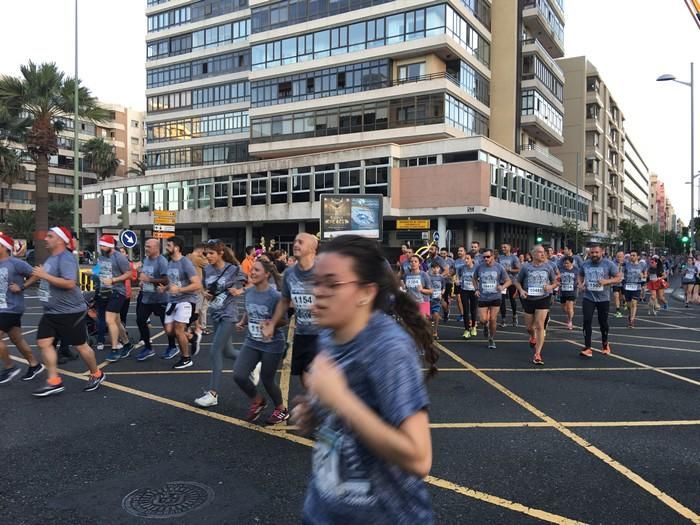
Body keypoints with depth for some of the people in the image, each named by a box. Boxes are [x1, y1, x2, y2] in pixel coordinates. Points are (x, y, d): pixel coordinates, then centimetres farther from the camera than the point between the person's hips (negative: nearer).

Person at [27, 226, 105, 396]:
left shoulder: (66, 259, -19)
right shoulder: (51, 257, 10)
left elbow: (70, 283, -30)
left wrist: (44, 275, -27)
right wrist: (25, 284, 32)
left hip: (70, 312, -9)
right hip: (51, 312, 9)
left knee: (80, 345, 3)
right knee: (44, 342, 0)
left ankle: (96, 375, 22)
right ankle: (54, 382, 4)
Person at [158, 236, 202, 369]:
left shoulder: (186, 263, -16)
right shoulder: (170, 263, 10)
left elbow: (198, 284, -21)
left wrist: (179, 290, -26)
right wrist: (165, 288, 3)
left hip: (186, 300, -8)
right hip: (172, 301, 8)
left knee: (178, 331, -8)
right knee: (169, 330, 4)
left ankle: (187, 358, 9)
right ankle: (189, 335, 30)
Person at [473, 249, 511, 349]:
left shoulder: (499, 267, -5)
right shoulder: (479, 267, -3)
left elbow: (508, 281, 2)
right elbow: (475, 279, 15)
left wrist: (502, 287, -19)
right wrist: (477, 289, 0)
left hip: (495, 297, -1)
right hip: (483, 298, 1)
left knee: (493, 320, 0)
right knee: (483, 320, -7)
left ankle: (491, 339, 20)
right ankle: (485, 326, 31)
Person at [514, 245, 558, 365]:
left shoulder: (548, 267, 1)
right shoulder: (526, 267, -3)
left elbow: (555, 282, 12)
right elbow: (517, 281, 7)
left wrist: (551, 286, -11)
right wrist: (521, 290, -11)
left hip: (543, 299, -1)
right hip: (529, 300, 1)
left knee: (539, 326, -10)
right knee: (529, 327, 13)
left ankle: (537, 354, -5)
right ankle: (533, 337, 50)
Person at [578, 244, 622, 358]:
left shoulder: (609, 264, -7)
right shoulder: (585, 264, 2)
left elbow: (619, 278, -6)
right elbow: (580, 275, 20)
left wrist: (607, 281, -22)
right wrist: (580, 283, 0)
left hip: (603, 298, -1)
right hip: (588, 297, 1)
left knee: (603, 322, 12)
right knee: (587, 321, -11)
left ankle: (605, 344, 36)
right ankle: (588, 348, -8)